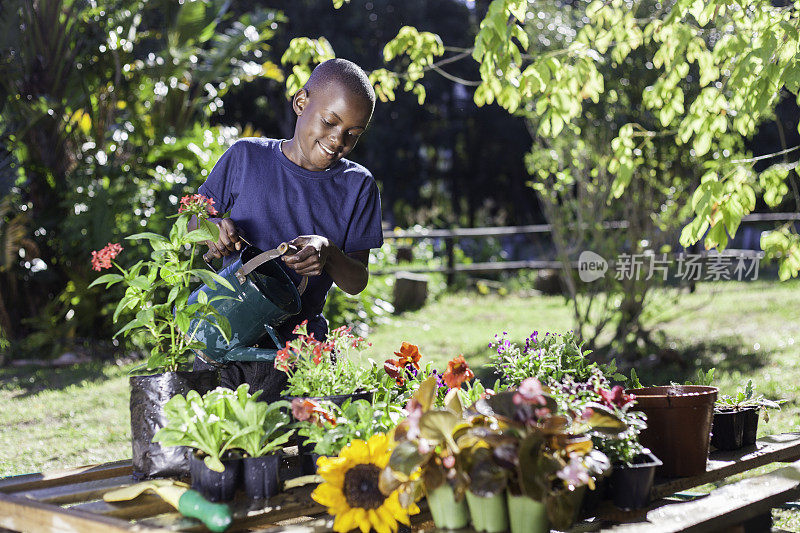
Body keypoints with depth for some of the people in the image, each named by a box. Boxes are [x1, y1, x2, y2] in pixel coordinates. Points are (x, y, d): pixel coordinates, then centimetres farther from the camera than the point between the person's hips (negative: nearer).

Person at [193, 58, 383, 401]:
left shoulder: (358, 186, 4)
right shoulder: (245, 157, 3)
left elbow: (357, 282, 4)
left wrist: (329, 255, -17)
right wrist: (212, 231, -12)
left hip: (301, 348, 0)